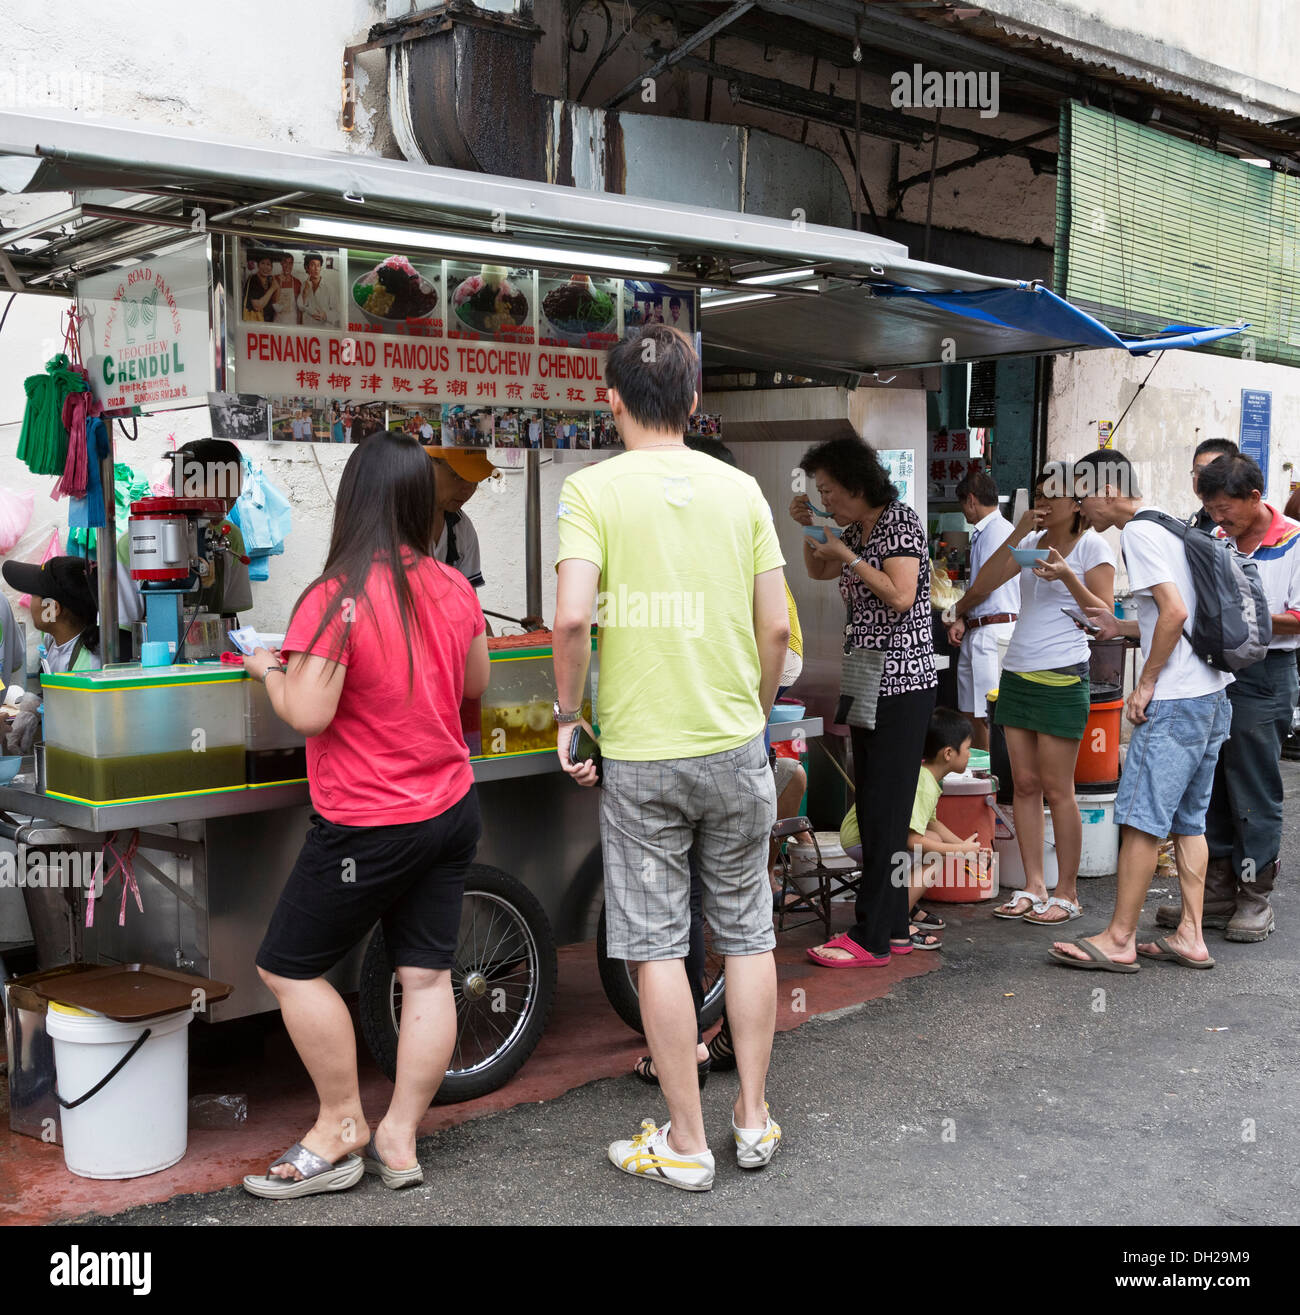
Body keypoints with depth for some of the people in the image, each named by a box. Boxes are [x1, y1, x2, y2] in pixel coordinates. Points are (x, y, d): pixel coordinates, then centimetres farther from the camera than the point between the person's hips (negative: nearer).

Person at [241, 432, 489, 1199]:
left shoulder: (336, 597, -19)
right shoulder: (454, 589, 1)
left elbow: (308, 713, -21)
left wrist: (269, 669, -3)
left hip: (371, 826, -7)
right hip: (452, 811, 7)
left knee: (291, 968, 10)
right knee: (428, 975, 10)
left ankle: (342, 1126, 18)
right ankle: (399, 1141, 20)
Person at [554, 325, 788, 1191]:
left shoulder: (594, 488, -7)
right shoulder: (739, 488, 3)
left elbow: (574, 616, -19)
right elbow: (776, 627, 2)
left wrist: (570, 714, -5)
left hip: (641, 754, -3)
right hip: (735, 747, 3)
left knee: (658, 947, 6)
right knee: (747, 933, 14)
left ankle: (686, 1144, 15)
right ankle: (754, 1120, 25)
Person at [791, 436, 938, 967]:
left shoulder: (901, 521, -10)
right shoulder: (856, 529, 14)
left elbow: (901, 596, -21)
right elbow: (818, 572, 31)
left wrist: (847, 555, -15)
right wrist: (810, 531, 13)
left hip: (902, 687, -9)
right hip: (867, 684, 9)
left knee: (884, 811, -8)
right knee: (875, 809, 10)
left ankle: (871, 939, -6)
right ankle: (892, 926, 18)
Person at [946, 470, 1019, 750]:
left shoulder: (997, 530, -11)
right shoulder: (982, 533, 20)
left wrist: (956, 612, 2)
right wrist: (962, 621, 4)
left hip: (995, 631, -10)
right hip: (976, 632, 10)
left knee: (989, 715, -10)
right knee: (971, 712, 12)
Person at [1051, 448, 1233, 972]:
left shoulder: (1138, 532, -10)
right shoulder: (1169, 527, 18)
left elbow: (1175, 611, -20)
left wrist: (1146, 682, -14)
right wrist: (1123, 627, 26)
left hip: (1175, 701, -10)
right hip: (1213, 694, 10)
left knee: (1140, 820, -5)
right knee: (1187, 821, 12)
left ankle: (1118, 940, -1)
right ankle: (1190, 937, 15)